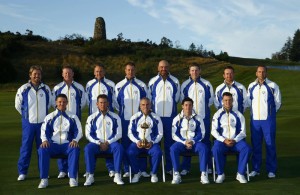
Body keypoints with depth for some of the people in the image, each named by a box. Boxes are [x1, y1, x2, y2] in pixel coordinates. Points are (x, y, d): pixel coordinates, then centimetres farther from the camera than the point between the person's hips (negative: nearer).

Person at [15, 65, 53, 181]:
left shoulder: (46, 89, 4)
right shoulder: (23, 89, -3)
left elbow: (50, 103, 18)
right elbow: (18, 105, 7)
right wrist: (26, 115, 11)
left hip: (43, 122, 2)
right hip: (28, 123, -2)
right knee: (26, 147, -1)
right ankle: (22, 172, 8)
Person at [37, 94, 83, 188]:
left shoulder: (72, 117, 13)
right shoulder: (50, 117, 14)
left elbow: (78, 131, 6)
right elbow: (44, 130, 5)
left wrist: (75, 140, -15)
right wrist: (44, 140, -16)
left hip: (68, 144, -1)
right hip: (53, 144, 1)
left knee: (75, 149, -34)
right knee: (42, 149, -30)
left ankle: (72, 178, -29)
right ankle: (44, 179, -25)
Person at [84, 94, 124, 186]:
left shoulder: (115, 117, 7)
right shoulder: (92, 118, 8)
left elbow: (119, 134, 3)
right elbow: (88, 134, 2)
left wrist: (108, 142, -11)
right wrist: (99, 143, -11)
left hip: (110, 143, 0)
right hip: (96, 143, 0)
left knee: (119, 147, -33)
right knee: (88, 148, -32)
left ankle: (117, 176, -29)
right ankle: (90, 176, -27)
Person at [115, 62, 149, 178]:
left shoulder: (142, 85, 6)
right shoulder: (119, 86, 6)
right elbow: (116, 102, 13)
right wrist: (122, 111, 11)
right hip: (125, 119, 0)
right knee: (126, 143, 2)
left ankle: (143, 169, 5)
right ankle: (127, 170, 10)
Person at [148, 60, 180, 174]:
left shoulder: (175, 82, 6)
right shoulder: (152, 82, 6)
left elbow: (177, 97, 14)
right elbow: (149, 98, 13)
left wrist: (170, 105, 11)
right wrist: (153, 107, 10)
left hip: (170, 116, 0)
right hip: (156, 116, 0)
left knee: (170, 141, 3)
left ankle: (169, 167, 11)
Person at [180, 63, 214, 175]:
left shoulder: (206, 84, 1)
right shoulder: (185, 85, 2)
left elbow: (211, 99, 11)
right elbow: (182, 100, 12)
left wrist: (204, 107, 9)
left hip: (204, 117, 0)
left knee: (206, 141, 5)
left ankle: (208, 166, 15)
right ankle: (185, 167, 9)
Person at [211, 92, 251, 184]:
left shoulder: (238, 114, 7)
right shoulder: (218, 114, 6)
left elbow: (243, 131, 4)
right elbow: (214, 131, -1)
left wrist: (235, 140, -13)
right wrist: (224, 140, -14)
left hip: (236, 141, 1)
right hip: (222, 140, -1)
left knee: (247, 148, -28)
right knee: (216, 149, -33)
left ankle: (240, 174, -16)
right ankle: (220, 174, -16)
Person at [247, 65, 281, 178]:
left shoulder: (273, 86, -2)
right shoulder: (251, 86, 9)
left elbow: (277, 102, 3)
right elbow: (248, 101, 17)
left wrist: (270, 112, 6)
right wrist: (254, 111, 8)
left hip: (268, 120, -3)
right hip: (255, 119, 3)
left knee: (270, 144, 0)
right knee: (255, 144, 8)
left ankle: (271, 170, 8)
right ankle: (255, 169, 17)